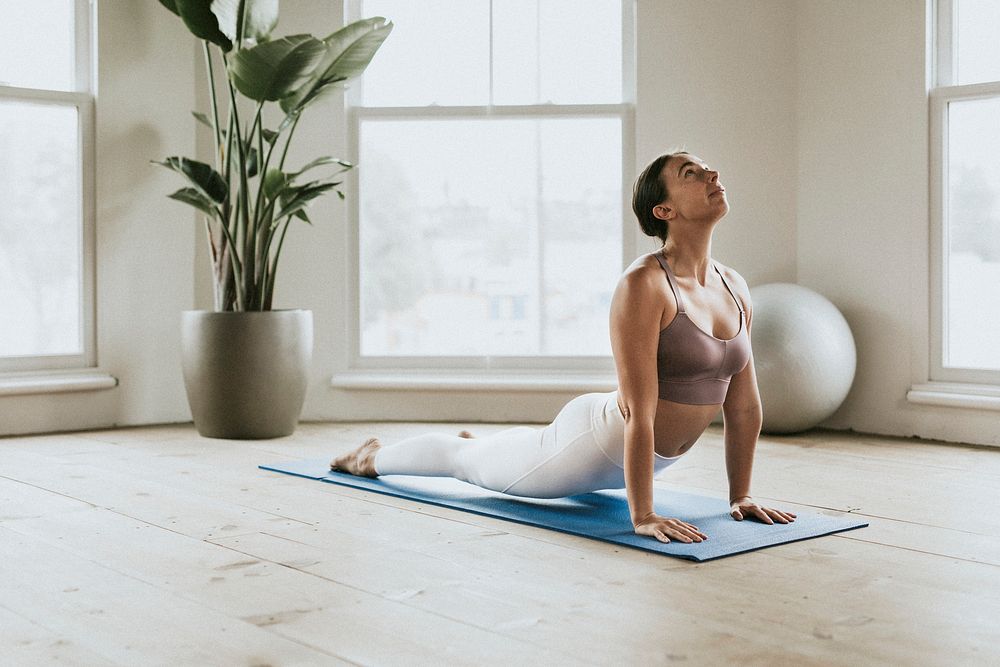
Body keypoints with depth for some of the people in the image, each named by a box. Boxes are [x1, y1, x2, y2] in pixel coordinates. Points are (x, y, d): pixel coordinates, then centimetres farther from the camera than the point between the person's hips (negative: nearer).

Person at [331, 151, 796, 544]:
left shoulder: (735, 288, -6)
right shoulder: (644, 285, -31)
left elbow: (744, 405, 0)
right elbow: (638, 412, -32)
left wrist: (740, 495, 0)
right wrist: (642, 515, -31)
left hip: (653, 456, 7)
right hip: (596, 441, -7)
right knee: (466, 461, 19)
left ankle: (483, 445, 67)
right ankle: (373, 457, 46)